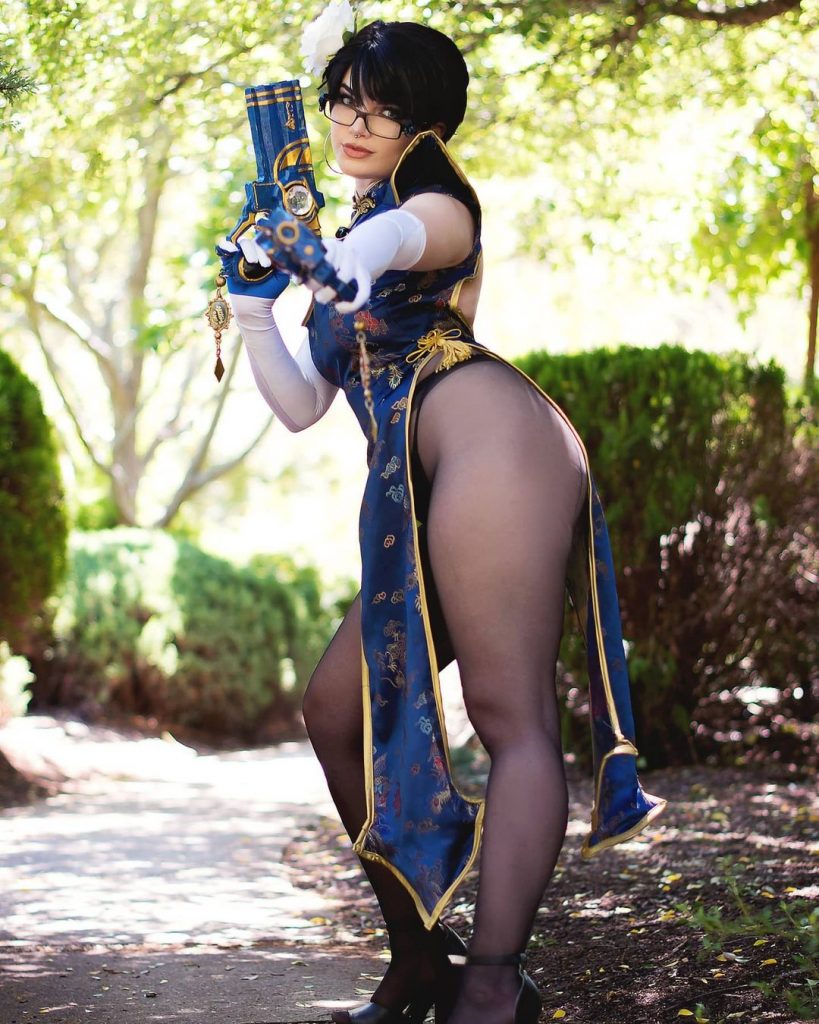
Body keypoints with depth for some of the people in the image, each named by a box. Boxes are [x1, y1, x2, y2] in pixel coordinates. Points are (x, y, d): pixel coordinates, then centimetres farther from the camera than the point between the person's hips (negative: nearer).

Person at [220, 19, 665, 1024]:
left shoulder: (436, 204, 8)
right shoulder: (343, 253, 31)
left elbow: (396, 239, -19)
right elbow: (302, 405, 26)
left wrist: (341, 258, -43)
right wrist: (254, 311, 10)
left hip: (489, 444, -9)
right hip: (420, 502, 9)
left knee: (511, 715, -16)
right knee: (338, 711, 5)